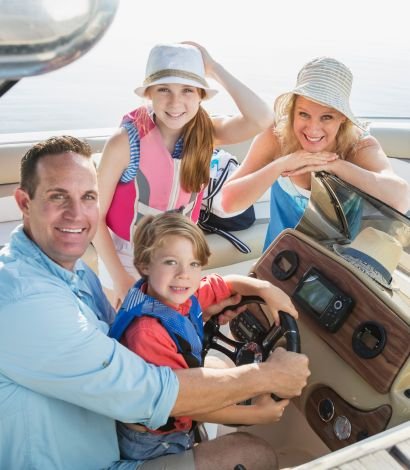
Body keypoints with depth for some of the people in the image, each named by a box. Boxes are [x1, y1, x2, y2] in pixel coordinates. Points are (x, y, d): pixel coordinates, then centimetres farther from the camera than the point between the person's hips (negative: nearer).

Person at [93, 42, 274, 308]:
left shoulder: (207, 134, -14)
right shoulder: (126, 143, -24)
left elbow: (262, 119, -32)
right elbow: (95, 215, -16)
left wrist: (214, 68, -25)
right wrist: (119, 277, -15)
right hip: (126, 259, -2)